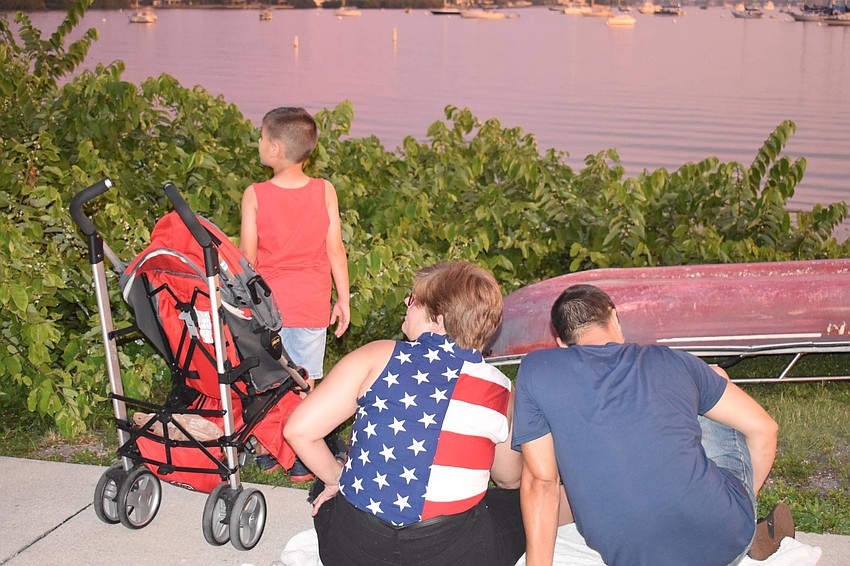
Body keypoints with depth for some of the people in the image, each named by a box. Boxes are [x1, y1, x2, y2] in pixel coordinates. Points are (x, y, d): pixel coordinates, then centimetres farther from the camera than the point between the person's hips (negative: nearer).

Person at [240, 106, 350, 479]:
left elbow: (247, 255, -6)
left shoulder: (255, 195, -9)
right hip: (310, 304, 0)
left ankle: (265, 452, 23)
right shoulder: (324, 191, -7)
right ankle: (301, 459, 12)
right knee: (303, 384, 8)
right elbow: (335, 249, -4)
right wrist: (343, 298, 5)